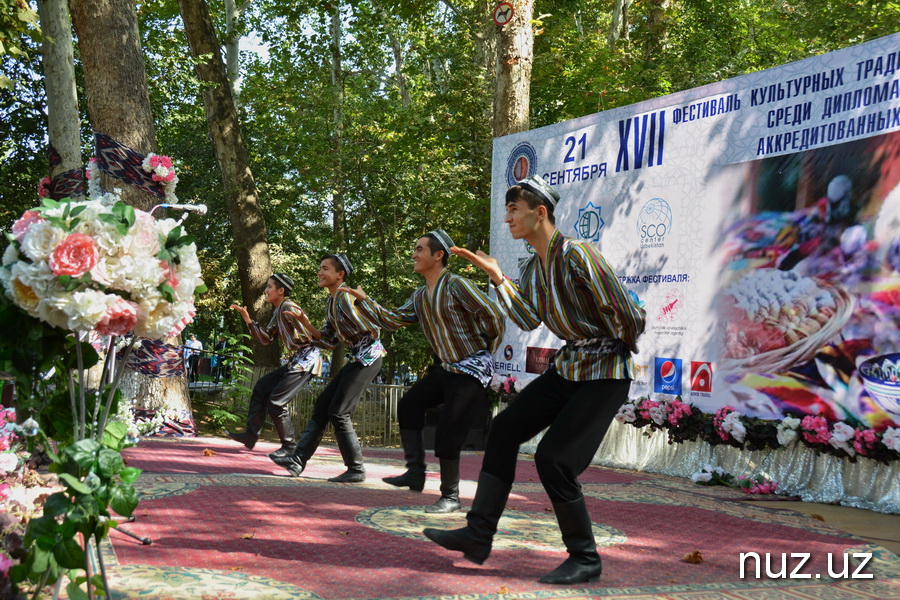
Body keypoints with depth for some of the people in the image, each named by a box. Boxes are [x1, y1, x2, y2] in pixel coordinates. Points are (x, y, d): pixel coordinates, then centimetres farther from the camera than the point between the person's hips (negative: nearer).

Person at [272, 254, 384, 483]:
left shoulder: (346, 297, -17)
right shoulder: (330, 301, 14)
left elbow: (372, 327, -25)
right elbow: (329, 341, 16)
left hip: (368, 357, -10)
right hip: (356, 359, 10)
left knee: (338, 413, -8)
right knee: (321, 406, 8)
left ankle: (356, 469, 3)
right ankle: (298, 459, 11)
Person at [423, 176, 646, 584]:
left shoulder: (575, 255, -21)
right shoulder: (532, 268, 8)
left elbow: (624, 314, -20)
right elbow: (529, 320, 3)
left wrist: (622, 349, -2)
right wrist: (497, 277, 0)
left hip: (605, 373, -9)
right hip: (568, 365, 9)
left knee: (553, 458, -15)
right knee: (505, 428, 5)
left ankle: (585, 560, 3)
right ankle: (478, 535, 10)